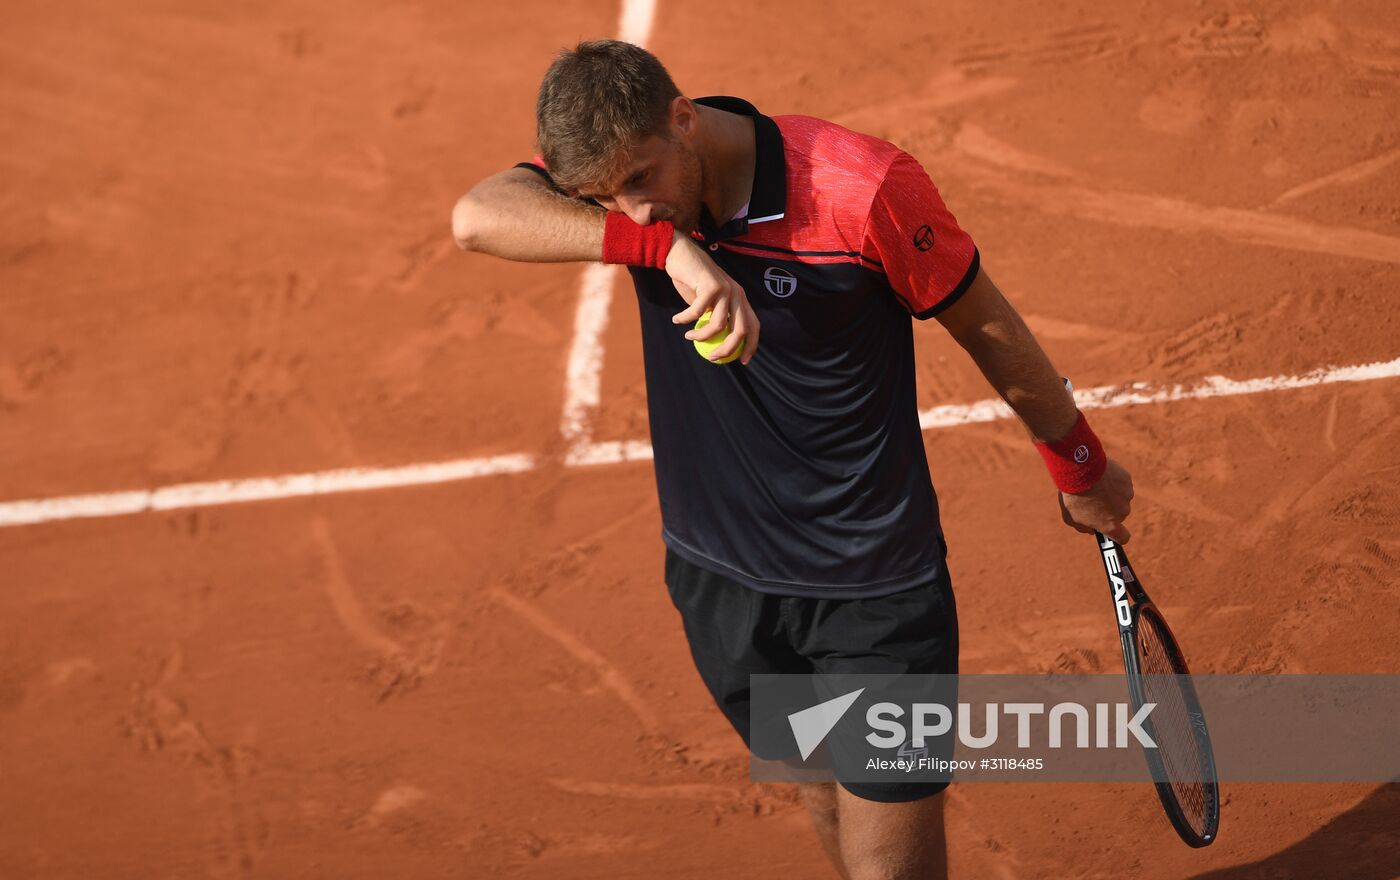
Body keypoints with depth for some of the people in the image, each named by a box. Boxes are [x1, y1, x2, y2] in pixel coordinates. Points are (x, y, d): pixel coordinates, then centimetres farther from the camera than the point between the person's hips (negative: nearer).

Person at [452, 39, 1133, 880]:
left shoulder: (865, 189, -22)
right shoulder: (613, 165, -9)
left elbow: (986, 324, -7)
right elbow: (477, 216, -28)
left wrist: (1082, 469, 6)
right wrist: (663, 244, -40)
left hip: (875, 587, -4)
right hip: (720, 580, 4)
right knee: (829, 799, 20)